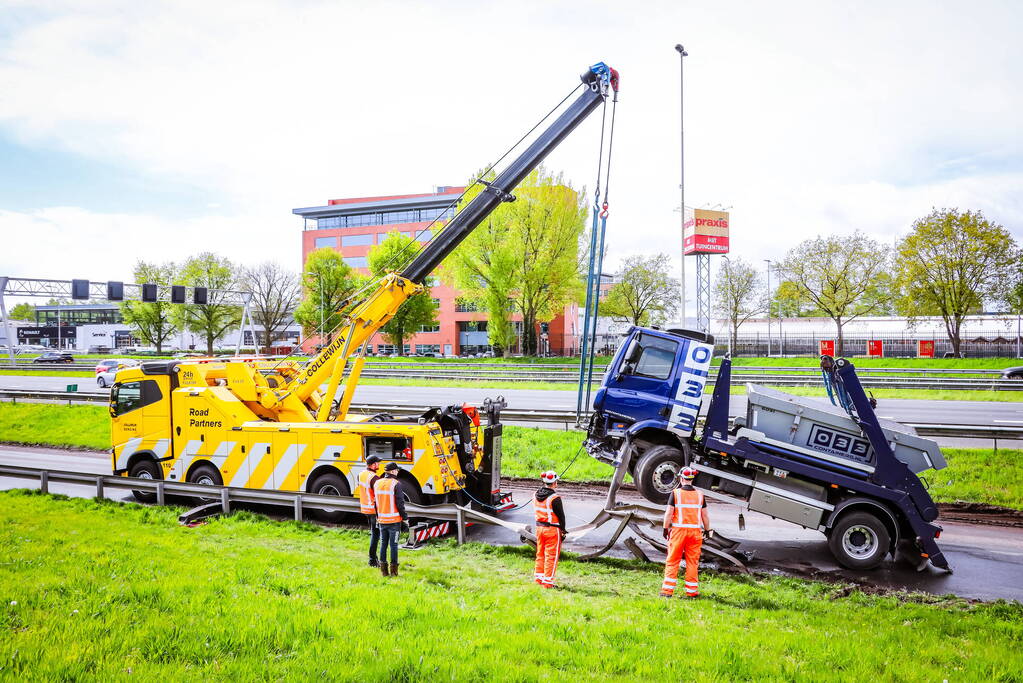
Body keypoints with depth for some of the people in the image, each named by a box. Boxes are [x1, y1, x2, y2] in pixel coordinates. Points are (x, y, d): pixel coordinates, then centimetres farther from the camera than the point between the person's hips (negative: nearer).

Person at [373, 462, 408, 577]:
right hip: (394, 520, -5)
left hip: (381, 520, 5)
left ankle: (383, 569, 17)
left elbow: (375, 501, 13)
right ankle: (393, 569, 6)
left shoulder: (377, 483, 7)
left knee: (383, 544, 13)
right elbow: (400, 503, -13)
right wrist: (405, 517, -3)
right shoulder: (396, 484, -14)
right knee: (393, 544, 2)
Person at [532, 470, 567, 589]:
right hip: (552, 529, -7)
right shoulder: (554, 498, -19)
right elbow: (561, 516, -12)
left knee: (540, 553, 18)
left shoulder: (536, 495, 2)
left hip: (539, 527, 7)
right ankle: (548, 581, 6)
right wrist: (562, 530, 0)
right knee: (552, 556, 2)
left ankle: (538, 577, 26)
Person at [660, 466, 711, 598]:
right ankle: (692, 591, 14)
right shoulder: (700, 495, 5)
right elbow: (705, 516, 7)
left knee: (672, 561, 4)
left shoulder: (676, 493, -4)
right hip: (695, 531, 2)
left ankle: (667, 590, 4)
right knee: (693, 562, 9)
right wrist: (707, 530, 19)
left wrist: (665, 528, 3)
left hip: (678, 530, -2)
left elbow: (669, 513, -6)